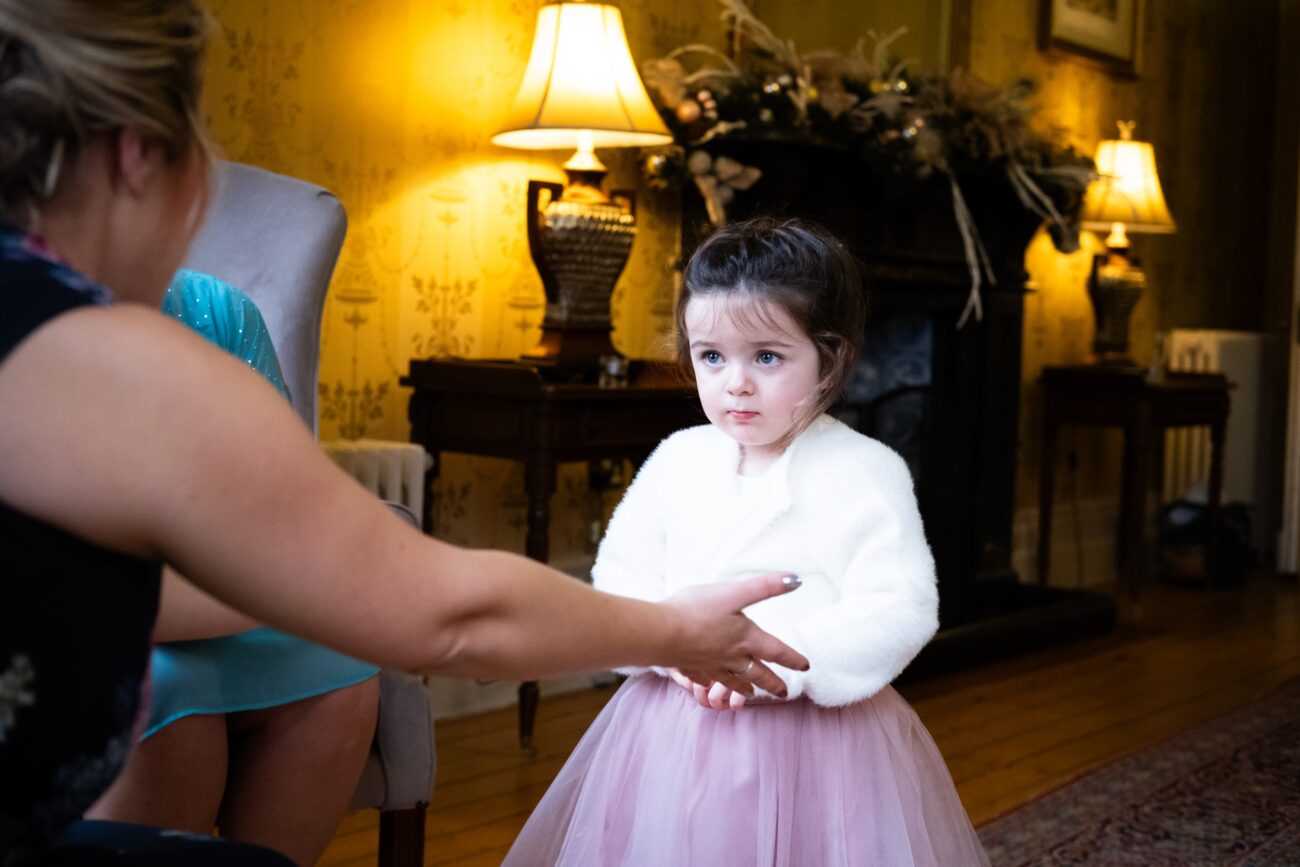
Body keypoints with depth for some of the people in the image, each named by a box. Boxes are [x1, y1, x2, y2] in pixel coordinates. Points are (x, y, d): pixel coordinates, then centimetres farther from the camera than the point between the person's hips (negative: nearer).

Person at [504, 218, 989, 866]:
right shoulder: (677, 460, 4)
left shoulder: (867, 473, -8)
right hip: (675, 733, 4)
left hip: (815, 735, -3)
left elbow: (901, 611, -13)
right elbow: (619, 573, 6)